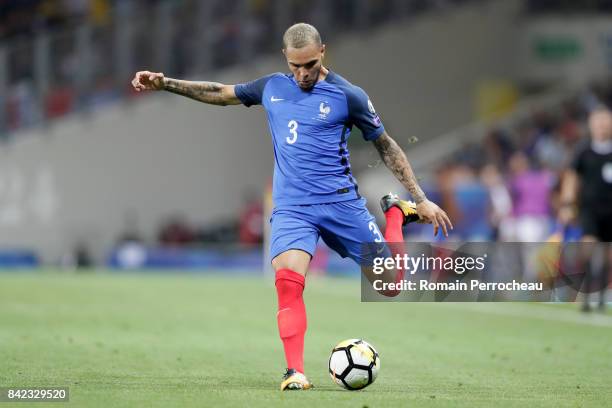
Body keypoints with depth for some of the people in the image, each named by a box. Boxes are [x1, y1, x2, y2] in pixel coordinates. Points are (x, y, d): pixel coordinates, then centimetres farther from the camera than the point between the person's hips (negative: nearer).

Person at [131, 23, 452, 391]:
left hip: (341, 202, -1)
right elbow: (219, 93, 22)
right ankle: (295, 372, -21)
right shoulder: (272, 88, 9)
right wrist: (165, 83, 16)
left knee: (390, 284, 0)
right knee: (288, 280, -26)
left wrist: (421, 200, 4)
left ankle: (396, 211, 29)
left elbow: (386, 146, 5)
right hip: (292, 207, 1)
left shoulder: (348, 96, -2)